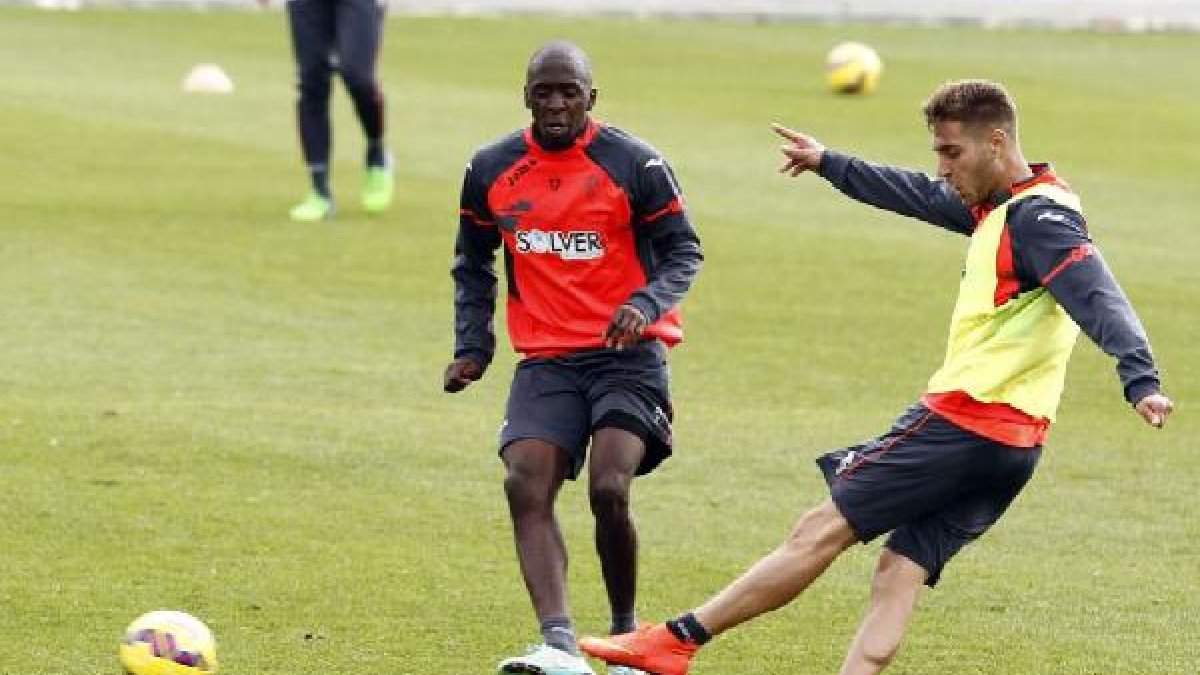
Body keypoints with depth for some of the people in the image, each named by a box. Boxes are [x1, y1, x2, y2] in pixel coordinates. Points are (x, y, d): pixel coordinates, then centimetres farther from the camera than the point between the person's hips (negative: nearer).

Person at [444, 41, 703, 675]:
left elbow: (683, 251, 0)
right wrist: (472, 348, 9)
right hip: (546, 361, 4)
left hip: (626, 353, -3)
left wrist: (647, 303, -19)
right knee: (525, 485, -19)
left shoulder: (635, 164, -6)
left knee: (608, 490, -20)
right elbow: (472, 264, 19)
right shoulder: (490, 170, 5)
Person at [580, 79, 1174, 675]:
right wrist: (829, 163, 42)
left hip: (963, 421, -9)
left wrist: (1140, 380, -41)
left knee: (823, 530, -3)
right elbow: (921, 197, 32)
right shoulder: (1001, 207, 16)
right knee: (900, 572, 2)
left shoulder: (1039, 217, -13)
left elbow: (1098, 299, -27)